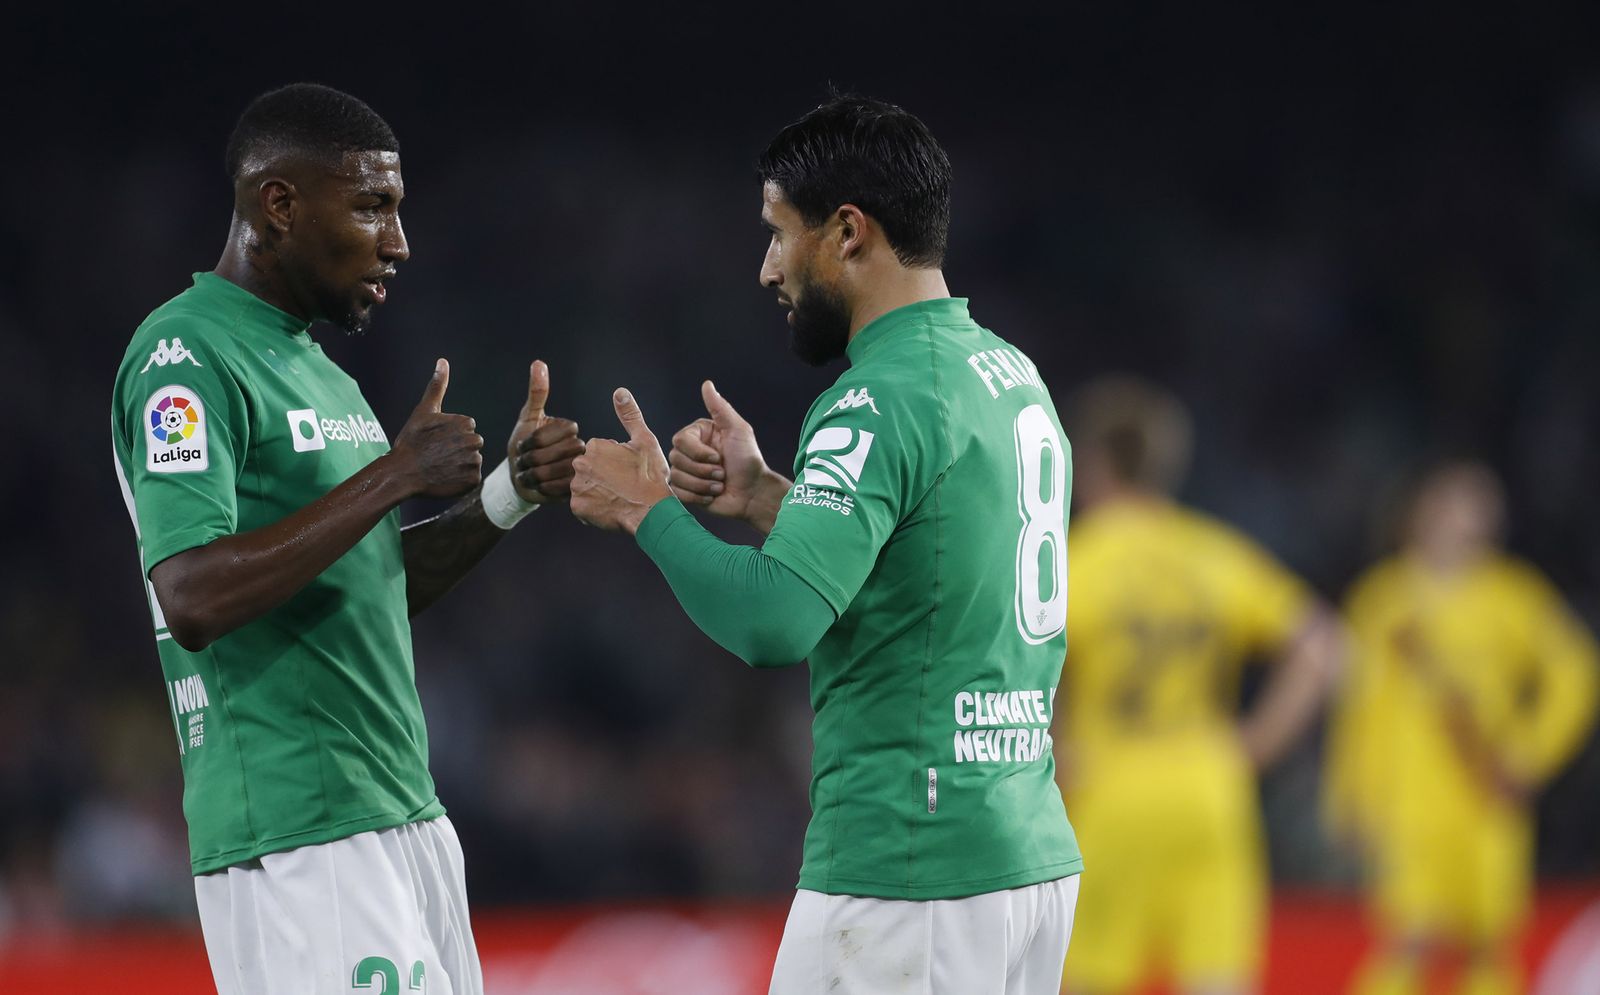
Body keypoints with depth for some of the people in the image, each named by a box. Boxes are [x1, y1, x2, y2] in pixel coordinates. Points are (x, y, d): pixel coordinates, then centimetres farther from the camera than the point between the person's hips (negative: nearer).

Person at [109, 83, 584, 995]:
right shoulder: (188, 358, -11)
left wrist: (511, 492, 7)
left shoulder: (312, 363, 18)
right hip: (293, 843, -9)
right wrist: (394, 474, -19)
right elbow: (195, 601, -22)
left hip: (407, 819, 9)